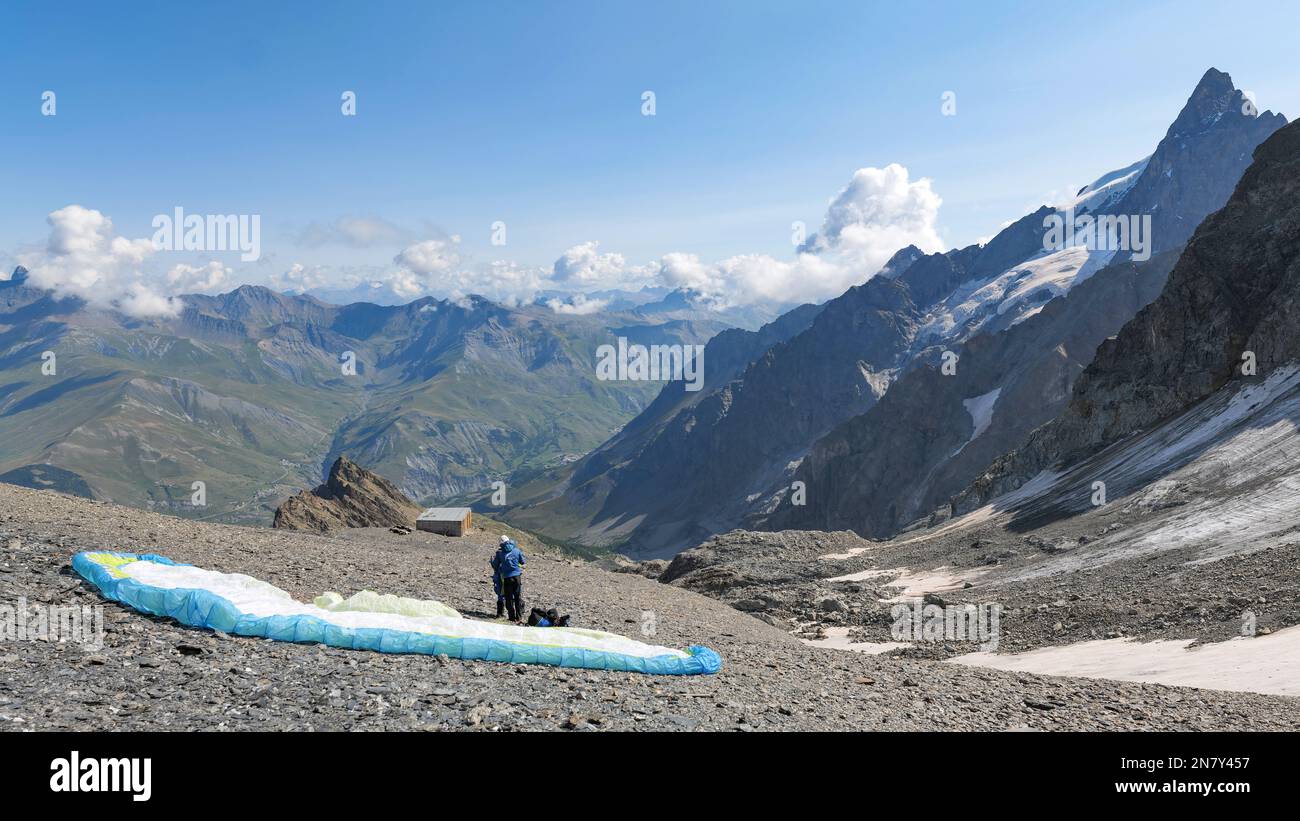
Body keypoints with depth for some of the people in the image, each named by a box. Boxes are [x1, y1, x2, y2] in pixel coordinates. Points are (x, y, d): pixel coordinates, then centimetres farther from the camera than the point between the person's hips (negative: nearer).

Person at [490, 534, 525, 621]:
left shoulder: (500, 552, -3)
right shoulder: (517, 550, -1)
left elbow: (495, 565, 4)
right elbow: (523, 562, 10)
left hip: (506, 578, -1)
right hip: (517, 576, 1)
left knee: (509, 598, 7)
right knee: (518, 597, 9)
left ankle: (512, 617, 6)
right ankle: (519, 616, 10)